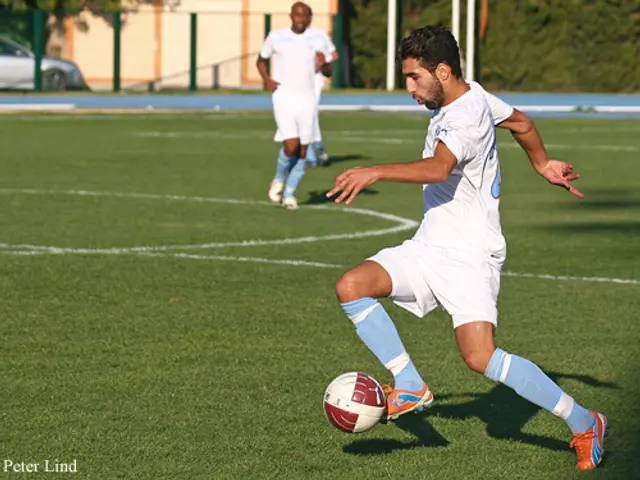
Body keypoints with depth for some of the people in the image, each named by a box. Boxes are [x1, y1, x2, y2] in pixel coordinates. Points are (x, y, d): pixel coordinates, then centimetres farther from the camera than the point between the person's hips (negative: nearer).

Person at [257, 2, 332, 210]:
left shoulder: (315, 40, 5)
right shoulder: (276, 37, 0)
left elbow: (327, 71, 13)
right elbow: (261, 60, 15)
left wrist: (322, 64, -11)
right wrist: (266, 80, -4)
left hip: (306, 99, 3)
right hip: (283, 97, -3)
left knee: (302, 151, 2)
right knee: (291, 145, -16)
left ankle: (289, 193, 16)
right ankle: (279, 179, 12)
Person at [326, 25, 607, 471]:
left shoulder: (465, 119, -22)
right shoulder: (474, 95, 8)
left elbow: (439, 168, -41)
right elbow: (521, 122, 25)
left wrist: (375, 173, -47)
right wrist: (542, 164, 42)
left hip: (469, 255, -10)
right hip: (429, 246, 10)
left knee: (481, 357, -20)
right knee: (351, 287, -8)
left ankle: (584, 423, -6)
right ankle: (410, 388, -1)